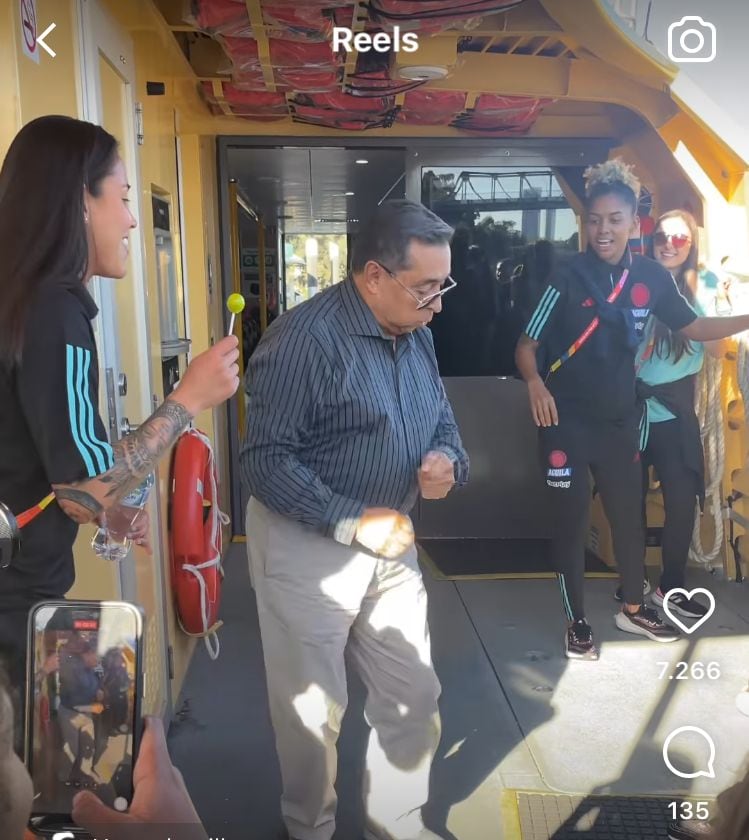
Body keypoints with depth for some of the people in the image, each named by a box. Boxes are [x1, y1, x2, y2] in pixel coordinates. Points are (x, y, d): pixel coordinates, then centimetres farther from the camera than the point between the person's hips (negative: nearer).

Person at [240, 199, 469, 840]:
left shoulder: (416, 332, 4)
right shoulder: (305, 338, -20)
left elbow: (441, 418, 15)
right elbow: (265, 460, -22)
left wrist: (447, 461, -8)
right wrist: (353, 522, -24)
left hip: (392, 541, 7)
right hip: (307, 549, -7)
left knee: (414, 697, 16)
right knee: (313, 711, 11)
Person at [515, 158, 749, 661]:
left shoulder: (652, 277, -1)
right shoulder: (568, 277, -12)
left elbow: (694, 328, 10)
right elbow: (527, 344, -11)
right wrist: (535, 382, -30)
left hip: (620, 418, 4)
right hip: (567, 420, -4)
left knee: (629, 513, 16)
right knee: (571, 521, 5)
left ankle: (633, 608, 39)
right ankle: (577, 620, 24)